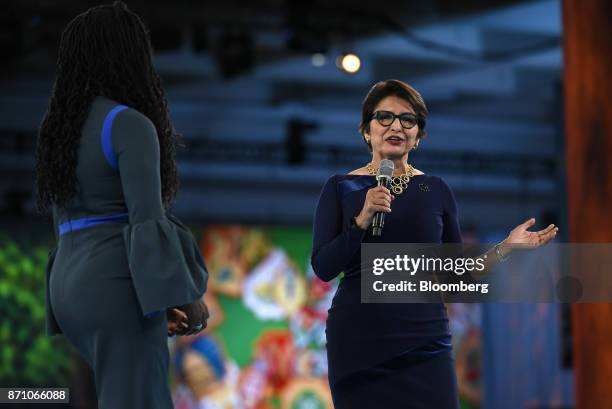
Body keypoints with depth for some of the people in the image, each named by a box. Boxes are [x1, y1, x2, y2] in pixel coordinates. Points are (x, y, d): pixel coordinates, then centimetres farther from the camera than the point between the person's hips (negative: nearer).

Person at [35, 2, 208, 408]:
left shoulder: (62, 131, 17)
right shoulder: (131, 125, -9)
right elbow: (147, 219, -18)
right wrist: (187, 296, -10)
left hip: (74, 290, 9)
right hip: (119, 288, -9)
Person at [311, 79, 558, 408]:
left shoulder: (436, 190, 7)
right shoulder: (341, 188, 2)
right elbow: (323, 267, -8)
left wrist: (506, 247, -2)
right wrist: (362, 219, -20)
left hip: (424, 341, 1)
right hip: (358, 342, -1)